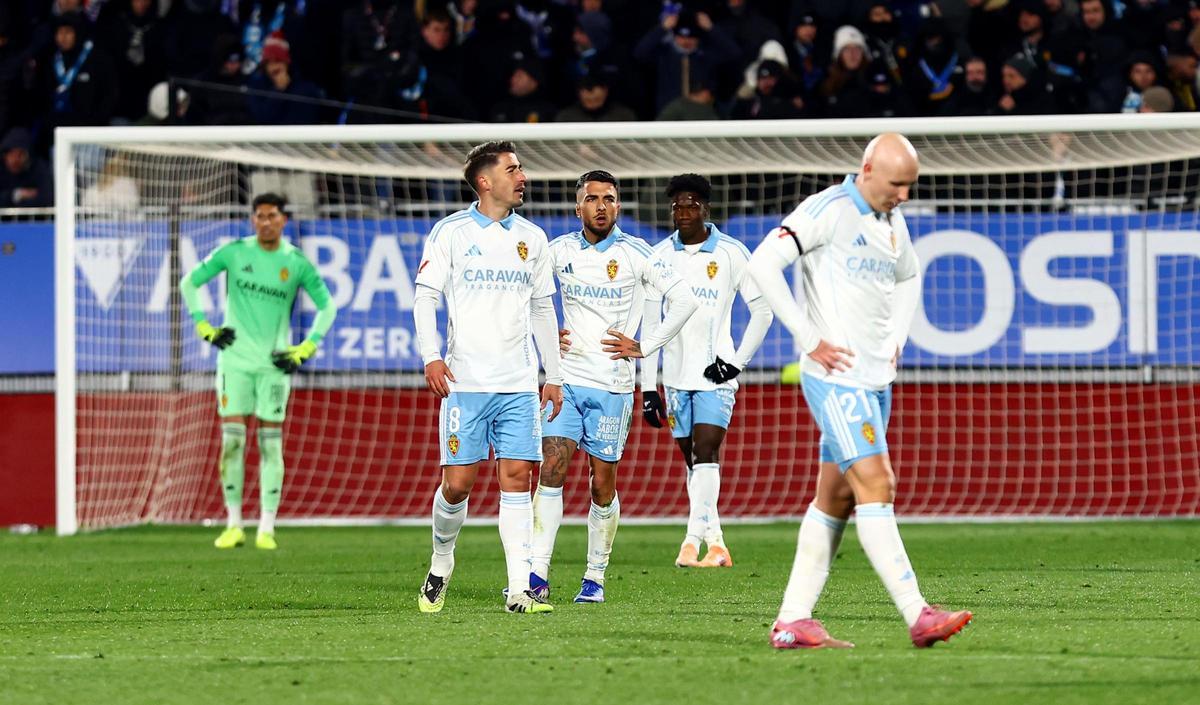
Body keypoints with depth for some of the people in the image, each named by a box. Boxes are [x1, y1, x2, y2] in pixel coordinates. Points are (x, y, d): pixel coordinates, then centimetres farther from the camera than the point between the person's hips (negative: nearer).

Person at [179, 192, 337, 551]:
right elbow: (189, 282, 10)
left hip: (274, 362, 0)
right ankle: (233, 525, 2)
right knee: (231, 439, -5)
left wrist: (306, 348, 0)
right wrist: (204, 328, 2)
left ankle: (267, 529, 1)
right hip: (235, 358, 0)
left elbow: (327, 306, 10)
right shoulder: (233, 252, 0)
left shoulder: (297, 263, 1)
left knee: (271, 444, -2)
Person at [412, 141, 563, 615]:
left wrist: (553, 376, 16)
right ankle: (441, 562, 22)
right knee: (457, 483, -4)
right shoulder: (450, 232, 0)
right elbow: (425, 296, -1)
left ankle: (520, 589, -8)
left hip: (519, 384, 3)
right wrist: (431, 356, -15)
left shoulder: (532, 238, 12)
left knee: (517, 479, -5)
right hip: (465, 381, -3)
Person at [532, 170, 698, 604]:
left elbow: (685, 300, -3)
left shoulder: (636, 254, -3)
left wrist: (644, 347, -5)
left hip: (613, 385, -2)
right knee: (551, 469, -10)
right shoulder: (560, 251, 5)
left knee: (603, 484, 1)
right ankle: (538, 574, -12)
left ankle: (595, 578, 12)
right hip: (567, 378, 2)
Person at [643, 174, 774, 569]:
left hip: (715, 374, -4)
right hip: (676, 374, 4)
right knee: (692, 461, 7)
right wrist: (648, 386, 4)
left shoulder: (731, 254, -2)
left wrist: (737, 361, -5)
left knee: (705, 452, -16)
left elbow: (762, 310, 4)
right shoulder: (659, 256, 5)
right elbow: (650, 324, 7)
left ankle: (693, 542, -23)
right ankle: (716, 546, 14)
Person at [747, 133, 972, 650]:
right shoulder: (829, 210, -11)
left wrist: (896, 341, 19)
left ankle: (792, 621, 11)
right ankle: (918, 616, -19)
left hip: (876, 379, 9)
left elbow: (909, 277, 35)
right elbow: (762, 263, -19)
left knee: (836, 498, 8)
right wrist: (808, 338, -17)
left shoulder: (894, 223, 14)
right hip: (837, 375, -9)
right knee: (875, 486, -14)